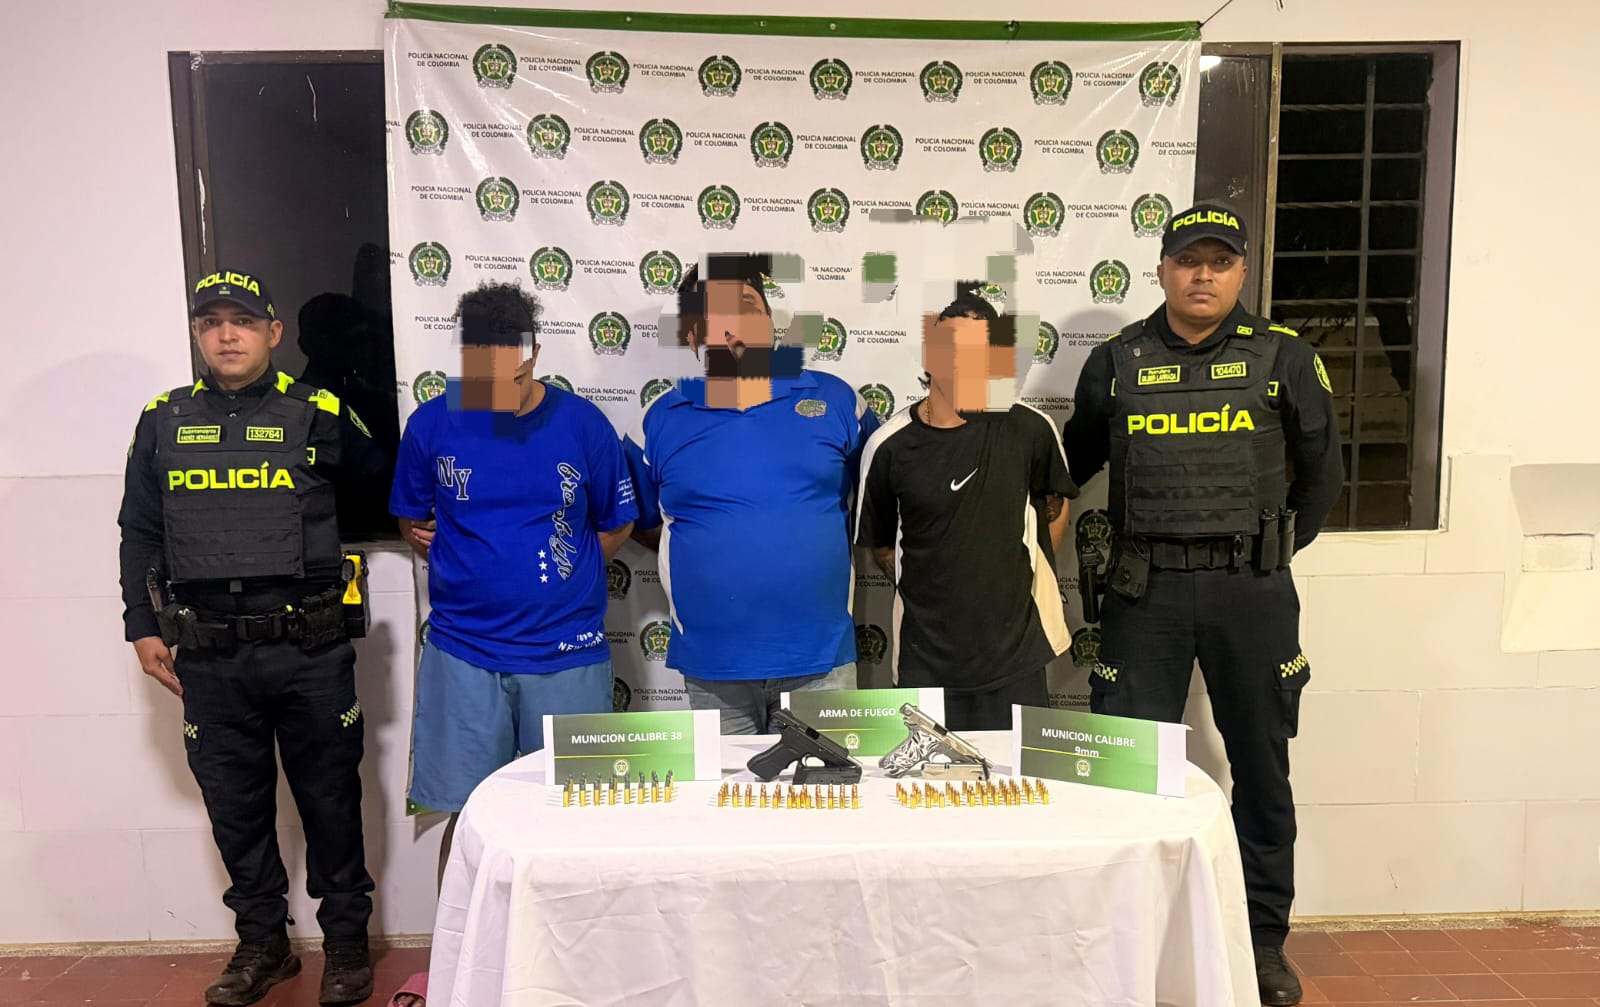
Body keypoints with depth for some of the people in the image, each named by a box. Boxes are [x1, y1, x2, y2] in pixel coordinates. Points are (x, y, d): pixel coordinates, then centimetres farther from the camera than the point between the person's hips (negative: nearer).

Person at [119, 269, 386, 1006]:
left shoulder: (318, 415, 0)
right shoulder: (164, 422, 8)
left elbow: (383, 484, 16)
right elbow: (140, 533, 12)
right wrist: (143, 628, 8)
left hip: (309, 651, -2)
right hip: (209, 658, 3)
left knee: (329, 798, 8)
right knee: (235, 804, 13)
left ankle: (345, 940, 25)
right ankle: (262, 942, 31)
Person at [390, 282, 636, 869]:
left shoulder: (581, 423, -4)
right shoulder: (432, 424, -2)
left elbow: (617, 525, 7)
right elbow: (413, 522, 11)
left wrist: (561, 577, -1)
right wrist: (469, 576, 1)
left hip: (567, 654, 0)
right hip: (463, 652, 1)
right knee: (466, 813, 8)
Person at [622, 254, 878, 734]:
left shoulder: (835, 400, 2)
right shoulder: (659, 421, 3)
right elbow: (639, 523, 14)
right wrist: (700, 550, 5)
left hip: (822, 659, 0)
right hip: (711, 667, 1)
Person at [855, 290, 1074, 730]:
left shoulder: (1029, 429, -7)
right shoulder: (889, 445, -6)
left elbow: (1055, 501, 12)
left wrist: (1024, 578, 10)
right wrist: (928, 594, 3)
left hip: (1017, 654, 0)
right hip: (926, 662, 0)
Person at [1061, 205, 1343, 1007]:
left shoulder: (1282, 357, 2)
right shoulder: (1116, 361, 4)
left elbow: (1321, 469, 12)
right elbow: (1072, 465, 12)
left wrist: (1280, 549, 10)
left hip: (1252, 589, 1)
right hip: (1146, 590, 0)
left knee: (1261, 768, 11)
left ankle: (1265, 938, 28)